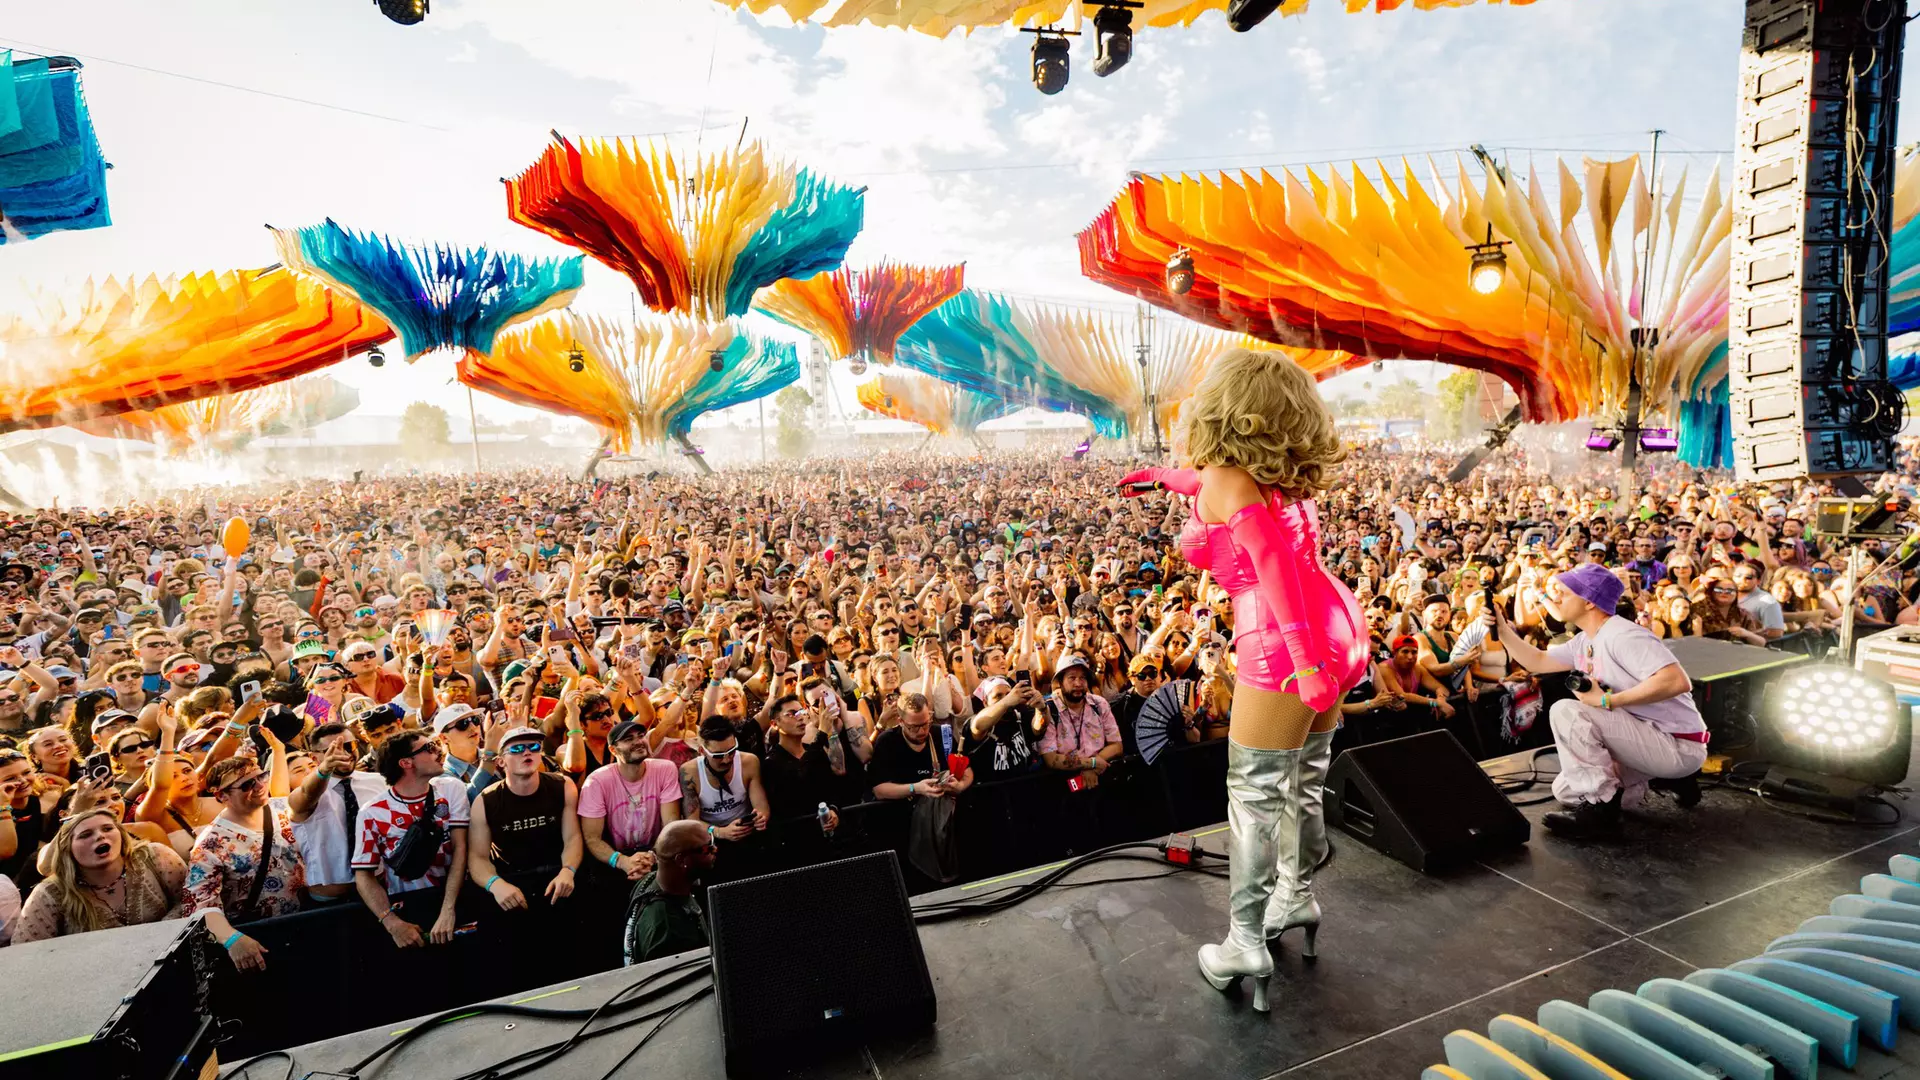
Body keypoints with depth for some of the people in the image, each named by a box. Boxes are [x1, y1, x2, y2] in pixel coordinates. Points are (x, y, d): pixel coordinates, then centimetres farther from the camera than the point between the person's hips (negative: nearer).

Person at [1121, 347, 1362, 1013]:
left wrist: (1304, 656, -28)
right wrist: (1165, 476, 45)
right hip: (1339, 629, 9)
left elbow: (1270, 552, -22)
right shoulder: (1278, 473, 14)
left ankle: (1246, 945, 13)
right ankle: (1297, 897, 40)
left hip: (1282, 647, -9)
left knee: (1254, 791, 3)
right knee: (1303, 781, 22)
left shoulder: (1224, 476, -9)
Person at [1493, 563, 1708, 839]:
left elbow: (1678, 681, -35)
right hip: (1648, 740, 9)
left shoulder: (1622, 635, -24)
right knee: (1566, 790, 14)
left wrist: (1606, 700, -32)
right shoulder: (1585, 642, 6)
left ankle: (1601, 808, -13)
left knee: (1566, 711, -25)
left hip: (1679, 746, -9)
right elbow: (1538, 662, 14)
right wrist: (1503, 630, 3)